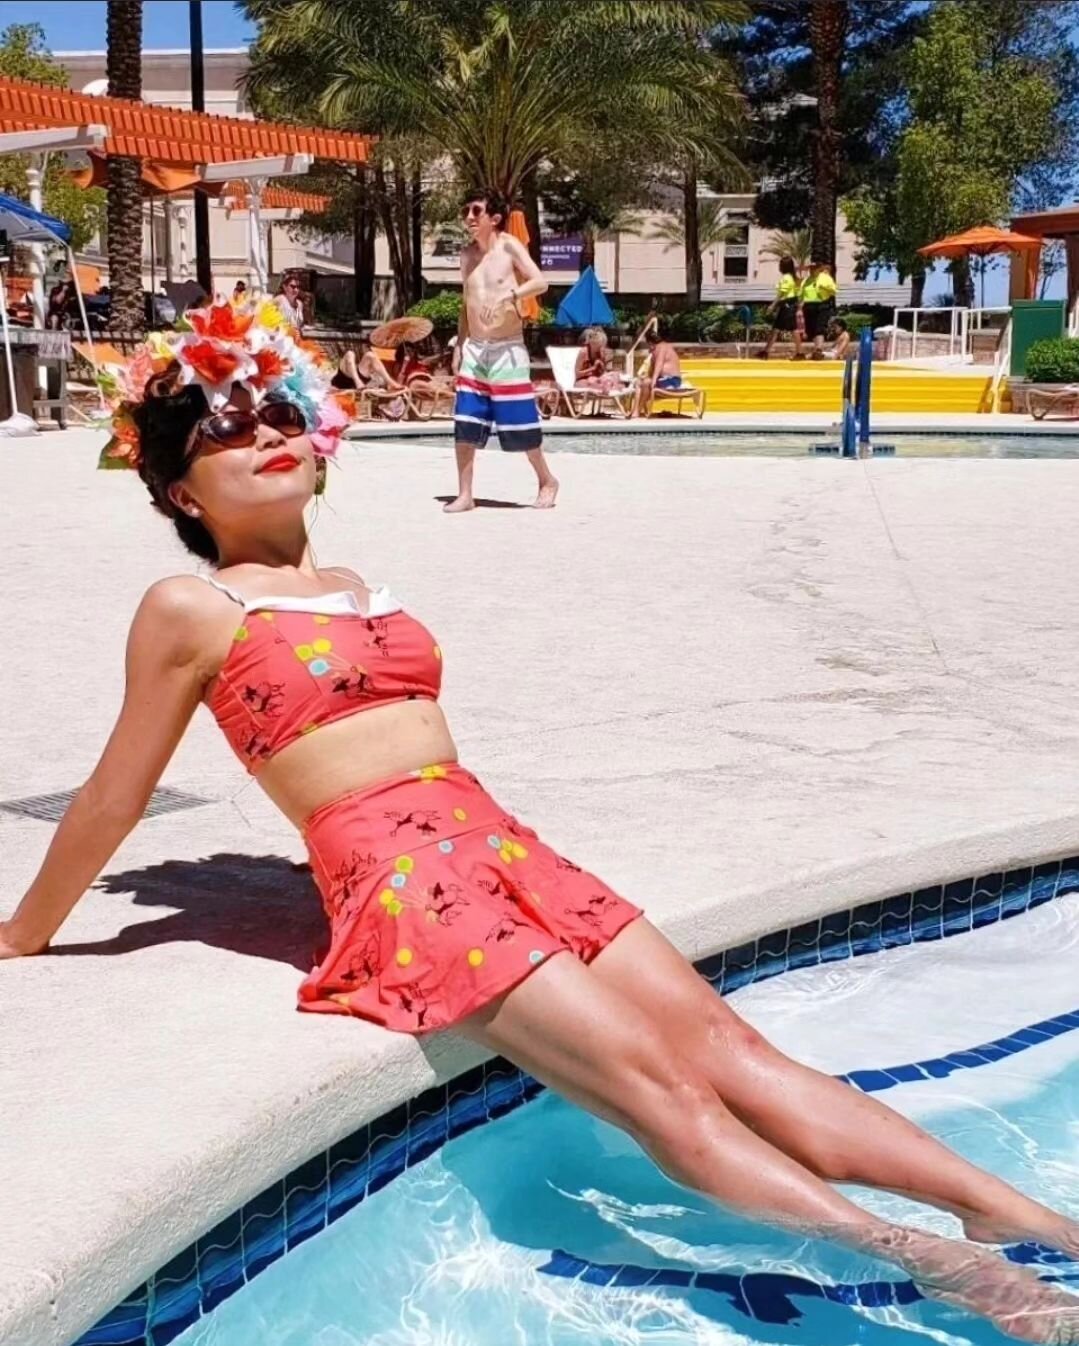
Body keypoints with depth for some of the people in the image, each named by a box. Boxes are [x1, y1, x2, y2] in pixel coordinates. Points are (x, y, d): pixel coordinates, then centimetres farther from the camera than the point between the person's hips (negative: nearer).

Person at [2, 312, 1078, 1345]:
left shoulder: (349, 588, 23)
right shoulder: (191, 608, 2)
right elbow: (113, 799, 10)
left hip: (503, 844, 7)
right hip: (397, 879, -6)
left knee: (727, 1045, -7)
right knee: (665, 1090, -20)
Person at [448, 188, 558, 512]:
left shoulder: (509, 246, -6)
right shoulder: (466, 254, 11)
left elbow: (540, 282, -16)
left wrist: (507, 296, -30)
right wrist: (459, 345, 13)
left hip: (508, 349, -5)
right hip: (474, 349, 5)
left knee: (519, 423, -1)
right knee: (465, 425, -2)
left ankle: (546, 481, 19)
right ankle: (465, 494, 5)